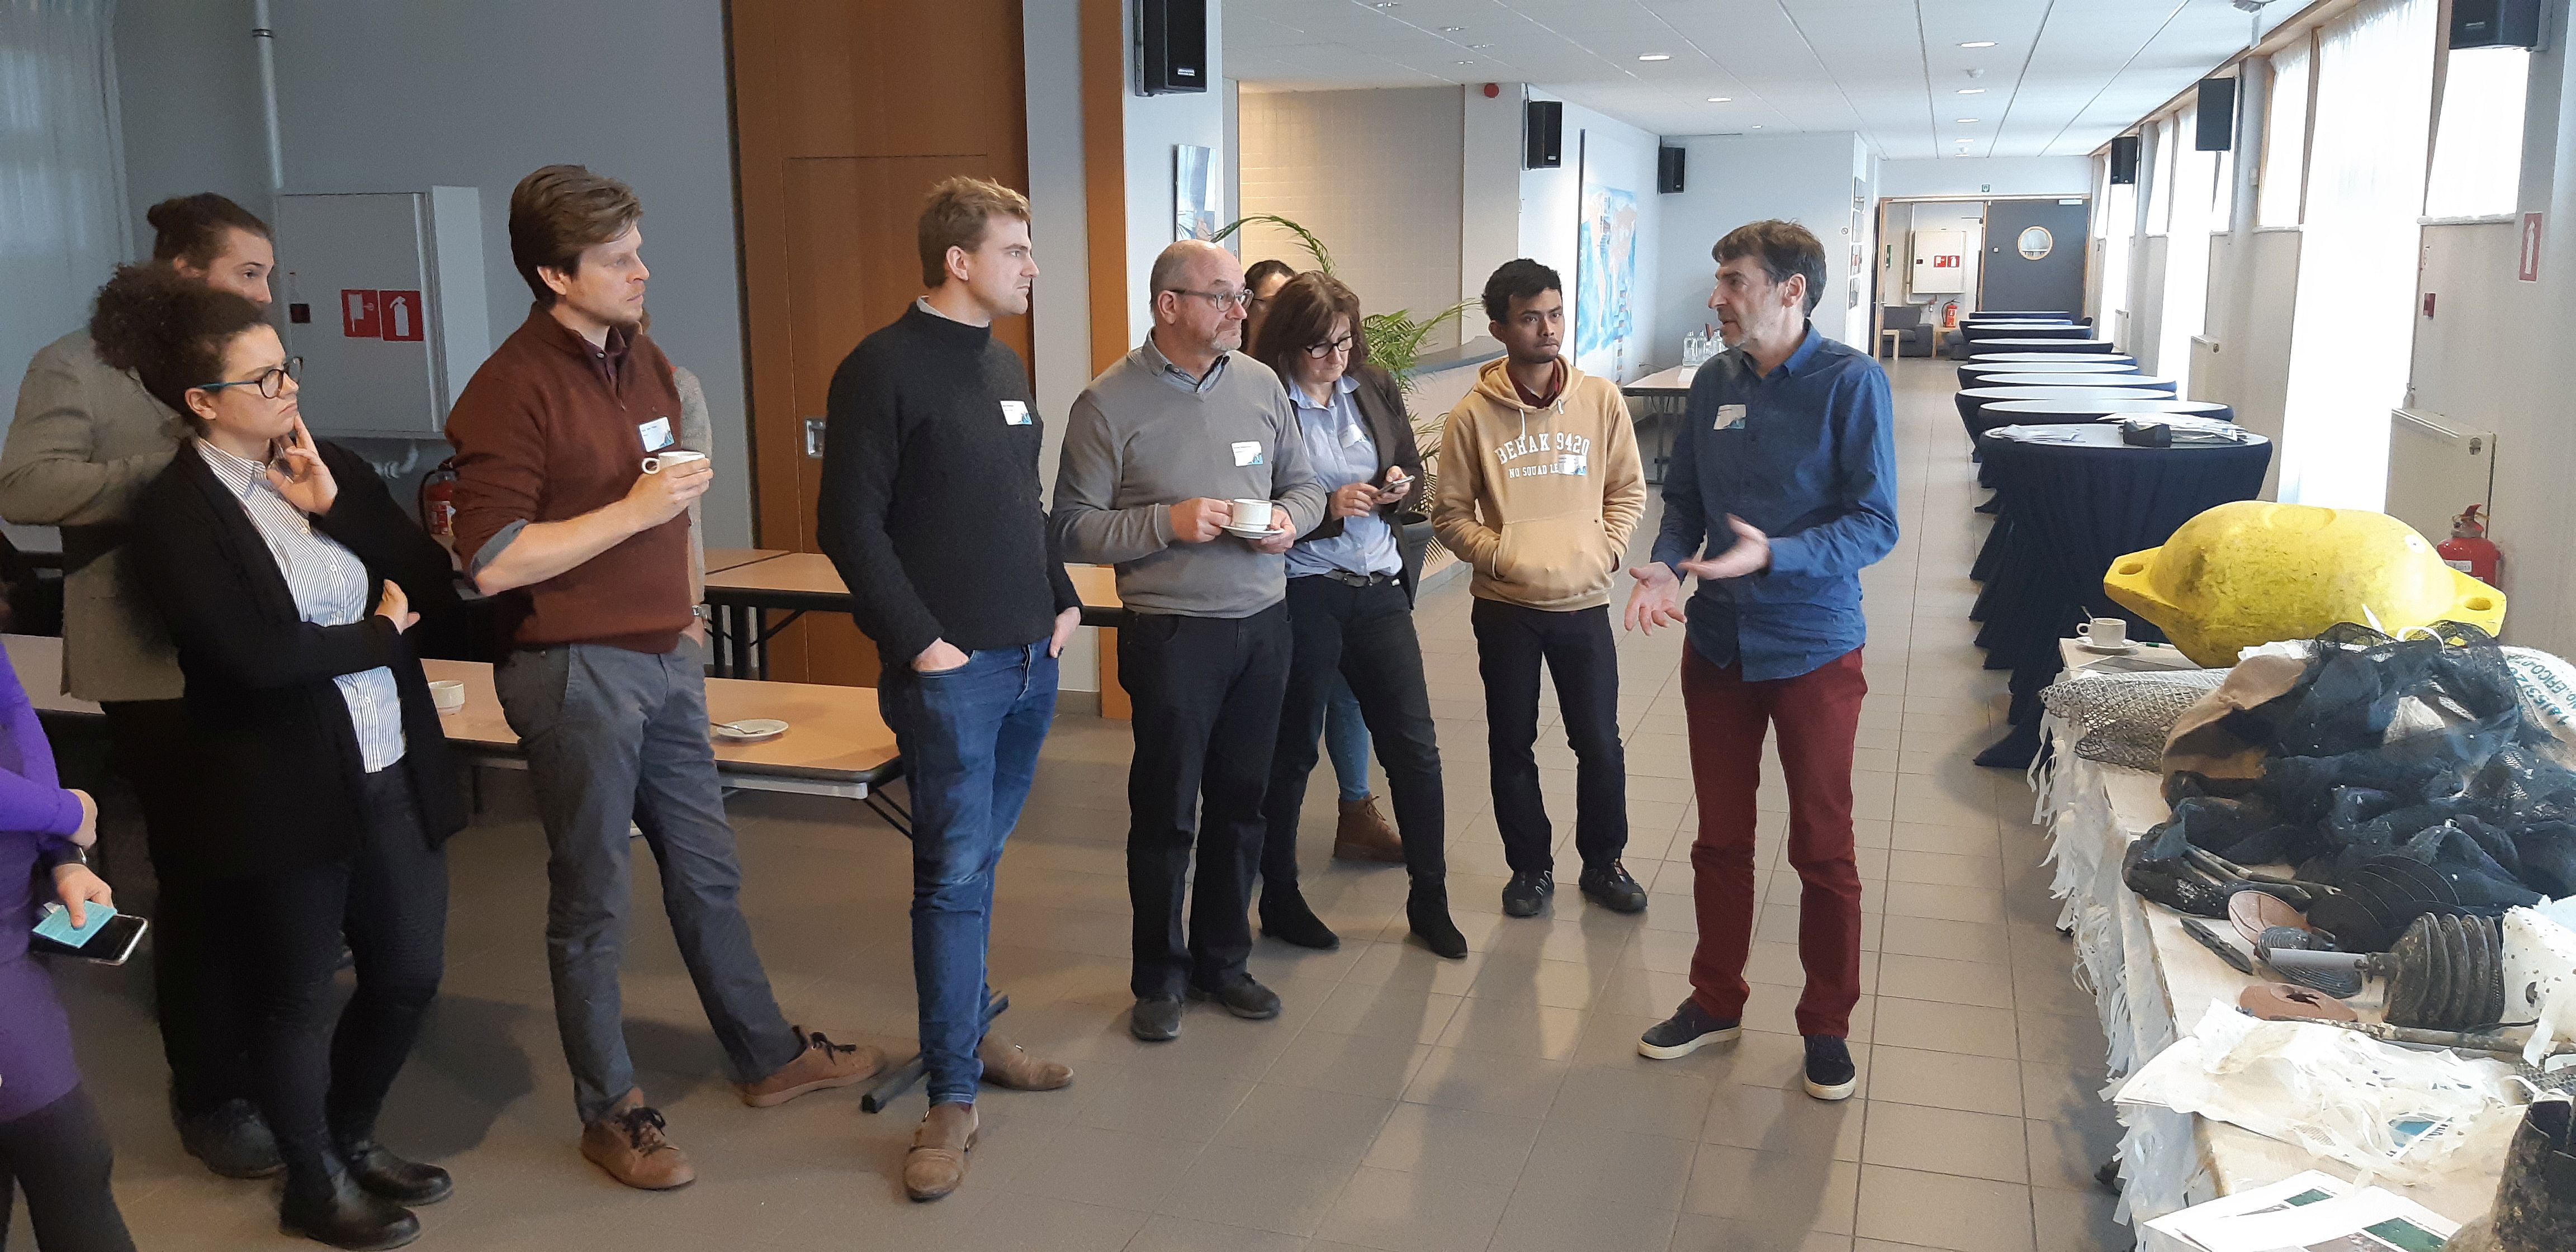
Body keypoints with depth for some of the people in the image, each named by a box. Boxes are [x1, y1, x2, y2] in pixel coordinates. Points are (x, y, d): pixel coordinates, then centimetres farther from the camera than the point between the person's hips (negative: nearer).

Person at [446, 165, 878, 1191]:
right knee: (592, 905, 6)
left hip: (662, 659, 8)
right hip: (576, 673, -7)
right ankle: (610, 1113, 22)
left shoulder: (642, 358, 9)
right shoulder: (513, 390, -16)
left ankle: (768, 1056, 33)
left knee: (706, 871, 18)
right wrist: (634, 511, -21)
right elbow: (493, 564, -21)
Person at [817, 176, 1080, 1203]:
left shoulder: (1003, 364, 15)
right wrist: (919, 641, -16)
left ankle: (971, 1032, 29)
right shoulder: (884, 369, -10)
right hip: (951, 667, -7)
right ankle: (952, 1096, 4)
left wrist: (1062, 599, 13)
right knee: (954, 874, -4)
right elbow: (851, 527, -13)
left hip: (1030, 659, 7)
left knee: (979, 859, 16)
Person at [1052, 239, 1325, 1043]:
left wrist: (1290, 518, -7)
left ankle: (1222, 960, 30)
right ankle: (1159, 977, 22)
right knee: (1165, 813, 5)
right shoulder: (1109, 403, -8)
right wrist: (1167, 523, -19)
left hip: (1264, 625, 5)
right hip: (1173, 635, -4)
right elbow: (1073, 528, -9)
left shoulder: (1260, 384, 5)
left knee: (1240, 804, 13)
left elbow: (1304, 485, 15)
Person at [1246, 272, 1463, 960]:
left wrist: (1401, 486, -8)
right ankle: (1279, 899, 25)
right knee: (1292, 751, 8)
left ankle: (1430, 899, 19)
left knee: (1415, 745, 5)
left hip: (1380, 589, 5)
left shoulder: (1376, 389, 5)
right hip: (1303, 594, -4)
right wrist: (1328, 509, -20)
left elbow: (1415, 476, 14)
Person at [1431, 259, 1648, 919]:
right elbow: (1450, 513, -1)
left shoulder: (1600, 399, -2)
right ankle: (1530, 866, 27)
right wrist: (1499, 556, -13)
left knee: (1600, 742, 7)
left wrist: (1604, 552, -6)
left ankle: (1603, 862, 27)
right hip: (1504, 606, -1)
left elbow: (1628, 490, 6)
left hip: (1584, 603, 1)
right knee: (1512, 745, 10)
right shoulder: (1474, 414, -6)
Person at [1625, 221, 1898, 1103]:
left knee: (1822, 846, 8)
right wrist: (1665, 564, -10)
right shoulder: (1715, 382, 2)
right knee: (1721, 836, 15)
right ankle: (1715, 1002, 31)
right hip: (1717, 642, 5)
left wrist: (1773, 556, -30)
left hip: (1814, 648, -4)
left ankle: (1828, 1024, 24)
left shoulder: (1849, 381, -13)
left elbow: (1875, 524, -16)